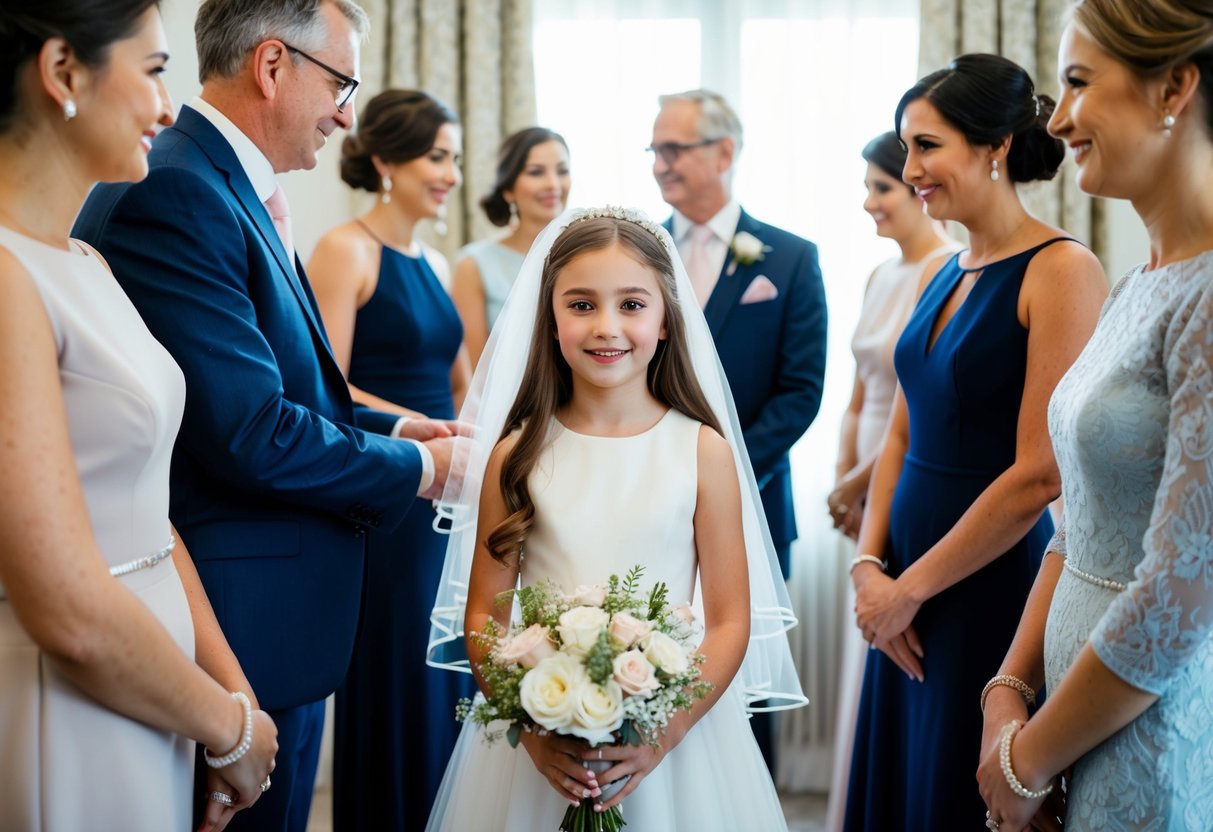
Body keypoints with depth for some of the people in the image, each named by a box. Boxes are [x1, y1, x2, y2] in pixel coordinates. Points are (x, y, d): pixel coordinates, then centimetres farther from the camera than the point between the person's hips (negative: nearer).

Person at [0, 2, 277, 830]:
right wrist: (230, 727, -9)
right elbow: (71, 613, -23)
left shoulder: (85, 261, 9)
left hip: (147, 713, 8)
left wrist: (230, 685, 4)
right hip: (67, 724, -8)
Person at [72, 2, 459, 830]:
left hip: (278, 609, 10)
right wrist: (415, 469, -11)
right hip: (246, 623, -10)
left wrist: (391, 428, 4)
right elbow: (252, 434, -25)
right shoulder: (175, 191, -20)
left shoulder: (238, 191, 11)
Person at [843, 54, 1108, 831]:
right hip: (908, 593, 7)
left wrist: (911, 587, -12)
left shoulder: (1062, 270, -14)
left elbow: (1040, 474, -19)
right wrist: (870, 567, -2)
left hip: (997, 587, -7)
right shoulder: (942, 279, 10)